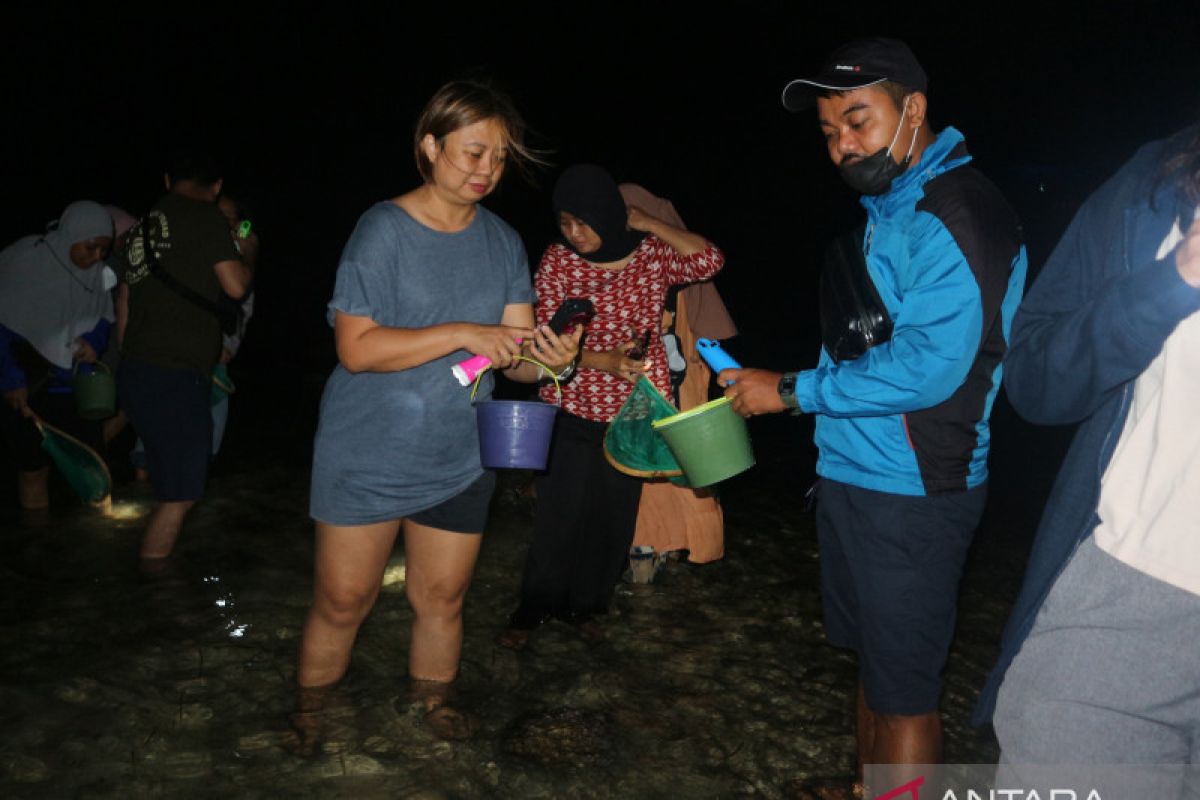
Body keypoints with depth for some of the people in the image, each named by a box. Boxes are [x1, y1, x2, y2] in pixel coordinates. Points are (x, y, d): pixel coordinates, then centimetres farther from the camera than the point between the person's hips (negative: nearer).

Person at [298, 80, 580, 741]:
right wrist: (462, 334, -25)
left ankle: (434, 701, 36)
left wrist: (550, 360, -24)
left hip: (459, 458, 4)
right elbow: (356, 347, -18)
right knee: (342, 601, 5)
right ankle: (309, 714, 29)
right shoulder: (384, 228, -11)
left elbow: (513, 357, -1)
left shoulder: (502, 242, 2)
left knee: (442, 598, 13)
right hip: (367, 456, -3)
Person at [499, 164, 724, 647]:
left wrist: (645, 223, -15)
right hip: (572, 408, -1)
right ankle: (533, 609, 22)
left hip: (634, 410, 2)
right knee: (559, 512, 2)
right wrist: (605, 360, -24)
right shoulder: (556, 261, -7)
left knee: (614, 514, 11)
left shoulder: (650, 253, -4)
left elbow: (709, 260, -19)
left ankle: (584, 604, 31)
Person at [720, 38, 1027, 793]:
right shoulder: (886, 209, 13)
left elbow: (927, 368, -24)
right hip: (854, 477, 9)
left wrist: (793, 390, -16)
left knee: (905, 692, 4)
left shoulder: (958, 219, -16)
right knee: (872, 663, 21)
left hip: (910, 493, -9)